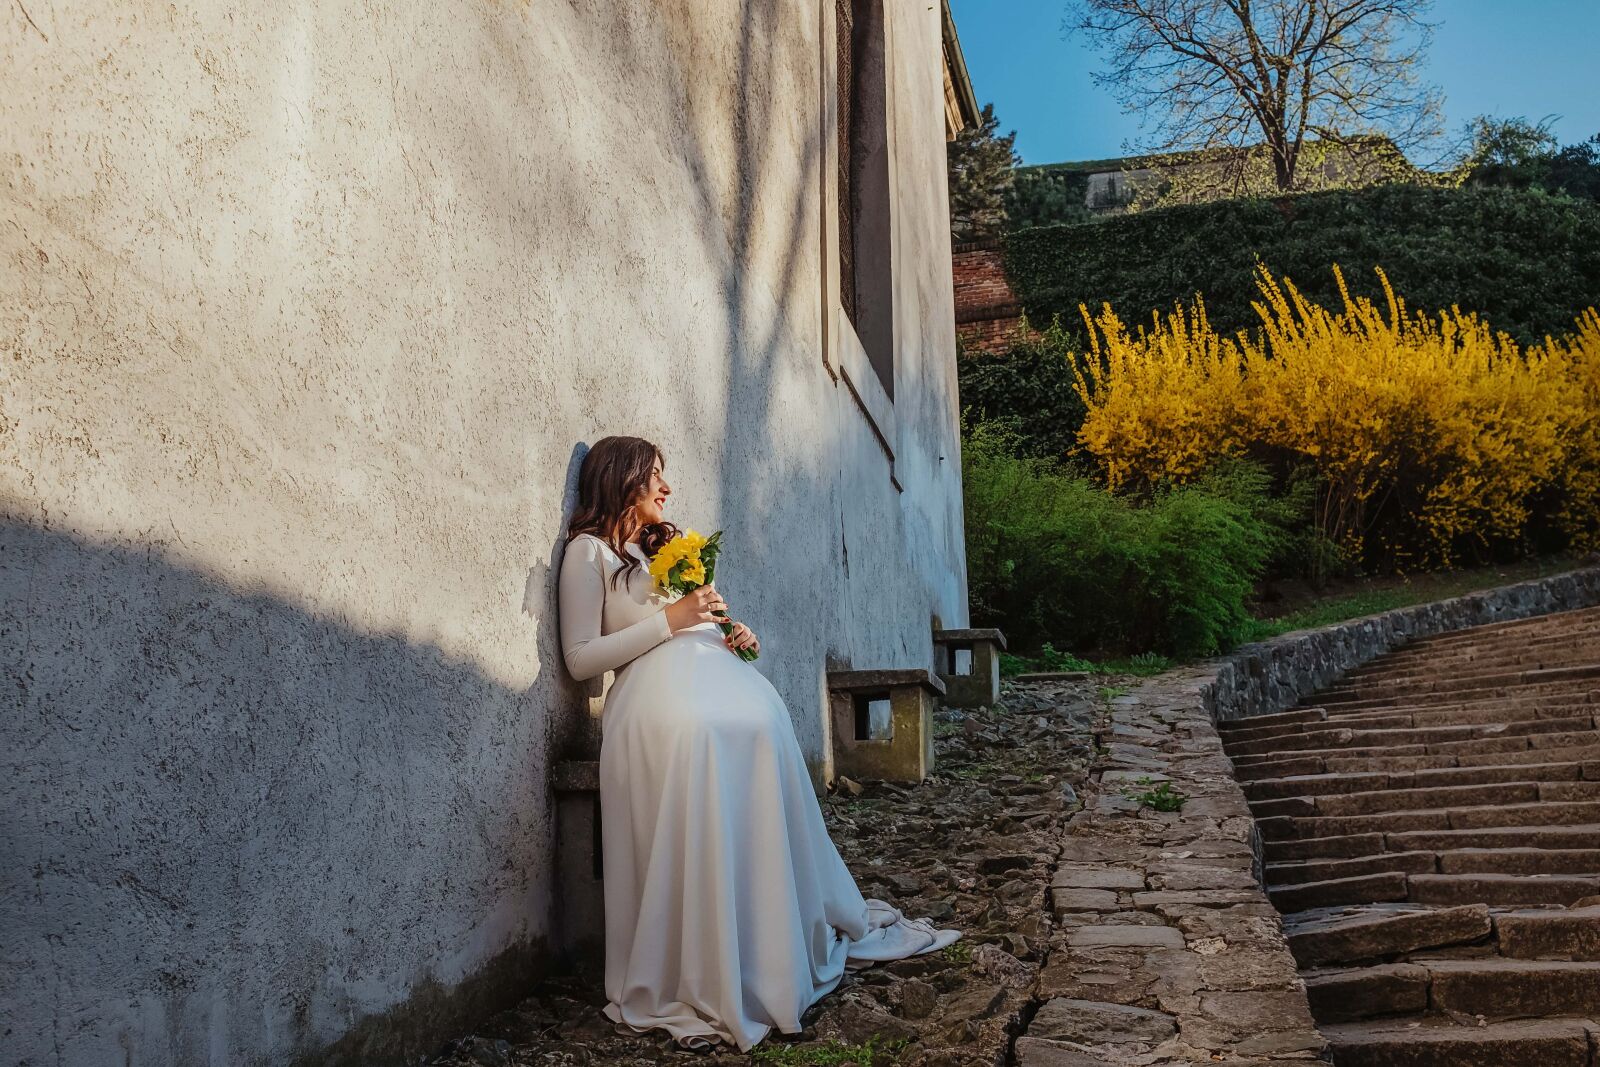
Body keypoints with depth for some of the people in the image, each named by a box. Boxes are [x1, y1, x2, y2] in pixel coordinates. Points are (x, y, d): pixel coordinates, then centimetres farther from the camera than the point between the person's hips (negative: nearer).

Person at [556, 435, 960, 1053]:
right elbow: (580, 658, -3)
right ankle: (697, 983, -26)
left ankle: (802, 935, -12)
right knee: (695, 732, -33)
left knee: (763, 724, -22)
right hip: (660, 688, -6)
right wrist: (670, 619, -8)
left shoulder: (669, 545, 29)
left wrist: (732, 636, 9)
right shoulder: (590, 551, 7)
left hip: (722, 675, 6)